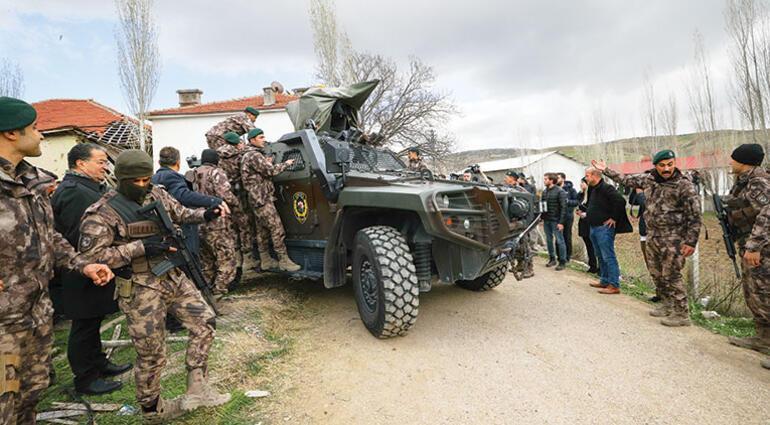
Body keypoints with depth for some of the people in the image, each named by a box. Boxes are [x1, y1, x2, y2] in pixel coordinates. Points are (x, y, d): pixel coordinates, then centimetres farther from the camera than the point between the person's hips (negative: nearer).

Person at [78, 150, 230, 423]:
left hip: (175, 277, 7)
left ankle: (197, 390, 18)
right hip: (141, 290, -6)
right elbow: (89, 256, -16)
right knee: (151, 353, 6)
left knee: (204, 322, 7)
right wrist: (140, 247, -23)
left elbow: (181, 214, 17)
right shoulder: (103, 213, -14)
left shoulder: (157, 194, 4)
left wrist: (206, 214, -4)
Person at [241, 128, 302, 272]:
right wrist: (286, 164, -3)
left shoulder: (249, 155, 21)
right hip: (262, 198, -11)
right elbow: (271, 171, -16)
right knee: (277, 228, -10)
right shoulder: (254, 155, -12)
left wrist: (267, 163, 9)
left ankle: (265, 260, 19)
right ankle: (283, 260, -7)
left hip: (257, 198, 11)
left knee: (262, 230, 12)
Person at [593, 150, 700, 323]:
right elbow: (627, 180, 19)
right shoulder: (648, 178, 3)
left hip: (673, 239, -6)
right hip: (652, 236, 7)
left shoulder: (685, 185, -13)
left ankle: (682, 314, 8)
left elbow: (694, 216, -13)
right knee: (656, 273, 15)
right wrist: (606, 170, 19)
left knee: (671, 276, -4)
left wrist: (691, 242, -16)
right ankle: (668, 305, 32)